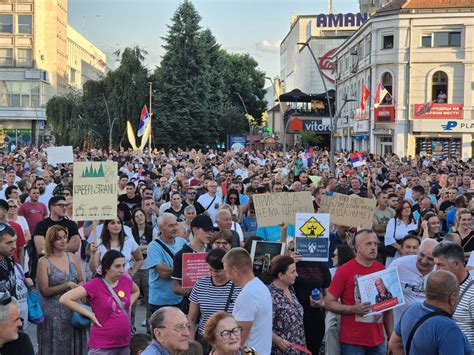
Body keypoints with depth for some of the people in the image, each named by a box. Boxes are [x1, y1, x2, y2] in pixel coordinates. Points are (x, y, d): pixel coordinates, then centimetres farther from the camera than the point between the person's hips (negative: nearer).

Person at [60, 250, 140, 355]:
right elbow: (64, 299, -17)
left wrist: (129, 305, 7)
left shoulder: (126, 280, 1)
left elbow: (136, 291, 25)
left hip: (125, 344, 6)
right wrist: (90, 314, -15)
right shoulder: (95, 285, -15)